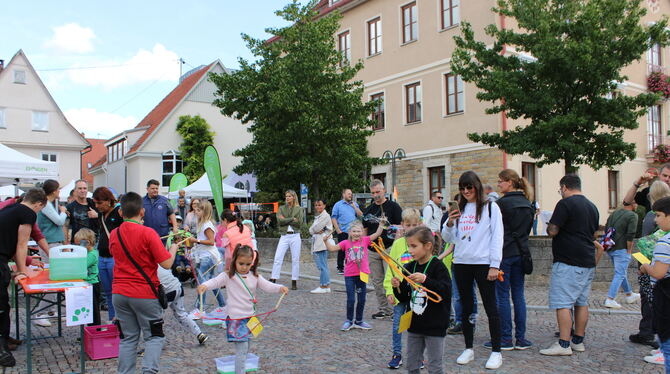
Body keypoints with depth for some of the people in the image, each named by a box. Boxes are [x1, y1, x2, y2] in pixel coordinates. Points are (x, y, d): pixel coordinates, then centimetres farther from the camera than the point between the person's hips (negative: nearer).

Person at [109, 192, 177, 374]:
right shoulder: (148, 233, -15)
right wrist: (173, 249, 4)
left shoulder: (114, 234, 2)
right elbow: (166, 264, -16)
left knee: (128, 337, 14)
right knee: (154, 336, 7)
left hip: (119, 293, 5)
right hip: (145, 294, -5)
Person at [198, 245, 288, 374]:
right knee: (242, 348, -11)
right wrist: (205, 285, -44)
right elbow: (215, 281, -23)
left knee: (246, 348, 17)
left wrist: (280, 288, -24)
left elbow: (267, 286, -5)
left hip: (251, 317, 6)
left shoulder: (255, 276, 3)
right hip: (236, 318, -5)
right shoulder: (228, 276, -9)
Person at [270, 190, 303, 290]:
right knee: (278, 258, -5)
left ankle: (294, 282, 10)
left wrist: (286, 220, -8)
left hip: (295, 236, -1)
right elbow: (280, 220, -7)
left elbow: (299, 223, -7)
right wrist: (292, 219, -10)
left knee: (295, 259, 2)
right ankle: (273, 280, -1)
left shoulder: (299, 209, 5)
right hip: (284, 236, 1)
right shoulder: (281, 208, 10)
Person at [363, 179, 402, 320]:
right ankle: (384, 309, 17)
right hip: (372, 250, 6)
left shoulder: (393, 206, -2)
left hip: (389, 249, -5)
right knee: (377, 281, 8)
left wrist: (388, 225, -18)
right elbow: (364, 230, 18)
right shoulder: (369, 209, 14)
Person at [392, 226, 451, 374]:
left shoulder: (438, 266, -13)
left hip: (434, 326, -6)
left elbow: (446, 292, -25)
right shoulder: (410, 267, 5)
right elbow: (404, 298, 11)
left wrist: (426, 280, -34)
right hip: (414, 324, 6)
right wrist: (397, 287, -9)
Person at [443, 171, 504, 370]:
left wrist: (494, 265, -12)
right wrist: (449, 223, -9)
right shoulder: (459, 209, 11)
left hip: (483, 264, -4)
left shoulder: (490, 207, -1)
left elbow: (497, 237, -6)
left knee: (491, 308, 1)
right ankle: (468, 349, 22)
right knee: (466, 308, 11)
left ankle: (496, 352, 10)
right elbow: (448, 238, 11)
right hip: (461, 264, 5)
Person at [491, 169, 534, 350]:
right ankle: (521, 339, 14)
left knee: (502, 296, 0)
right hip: (521, 253, 7)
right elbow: (528, 229, 16)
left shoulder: (502, 203, -13)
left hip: (504, 254, -7)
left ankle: (505, 339, 5)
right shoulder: (528, 204, 10)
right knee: (519, 296, 10)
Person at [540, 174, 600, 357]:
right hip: (588, 261, 9)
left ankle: (564, 344, -8)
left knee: (562, 303, -7)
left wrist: (549, 227, 4)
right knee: (581, 302, 13)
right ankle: (578, 341, 20)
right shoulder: (592, 207, 14)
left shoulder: (565, 203, -12)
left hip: (567, 262, -9)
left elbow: (553, 231, -16)